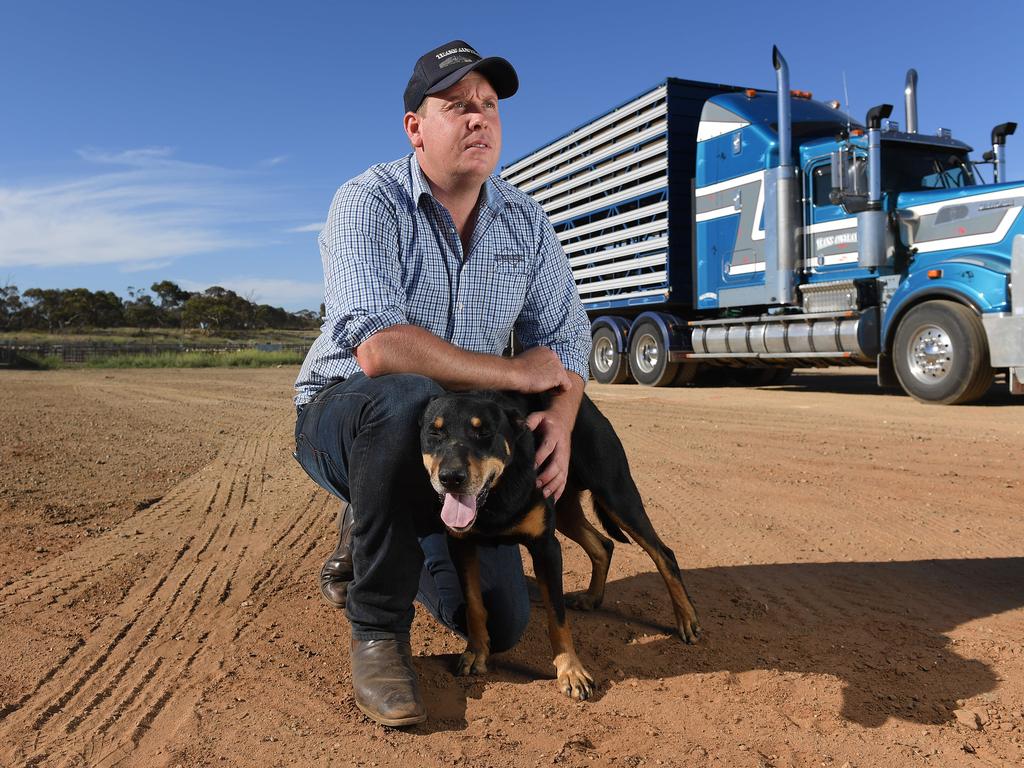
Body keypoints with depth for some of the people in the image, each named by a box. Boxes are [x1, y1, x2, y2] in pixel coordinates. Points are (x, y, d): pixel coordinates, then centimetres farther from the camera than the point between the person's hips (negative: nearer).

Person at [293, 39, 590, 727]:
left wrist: (561, 419, -20)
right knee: (406, 399, -42)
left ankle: (370, 540, 29)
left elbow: (565, 334, 1)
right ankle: (378, 632, -21)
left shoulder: (524, 221, -1)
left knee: (502, 625, 0)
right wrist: (517, 374, -27)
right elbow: (378, 349, -34)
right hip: (342, 415, -5)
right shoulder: (369, 203, -19)